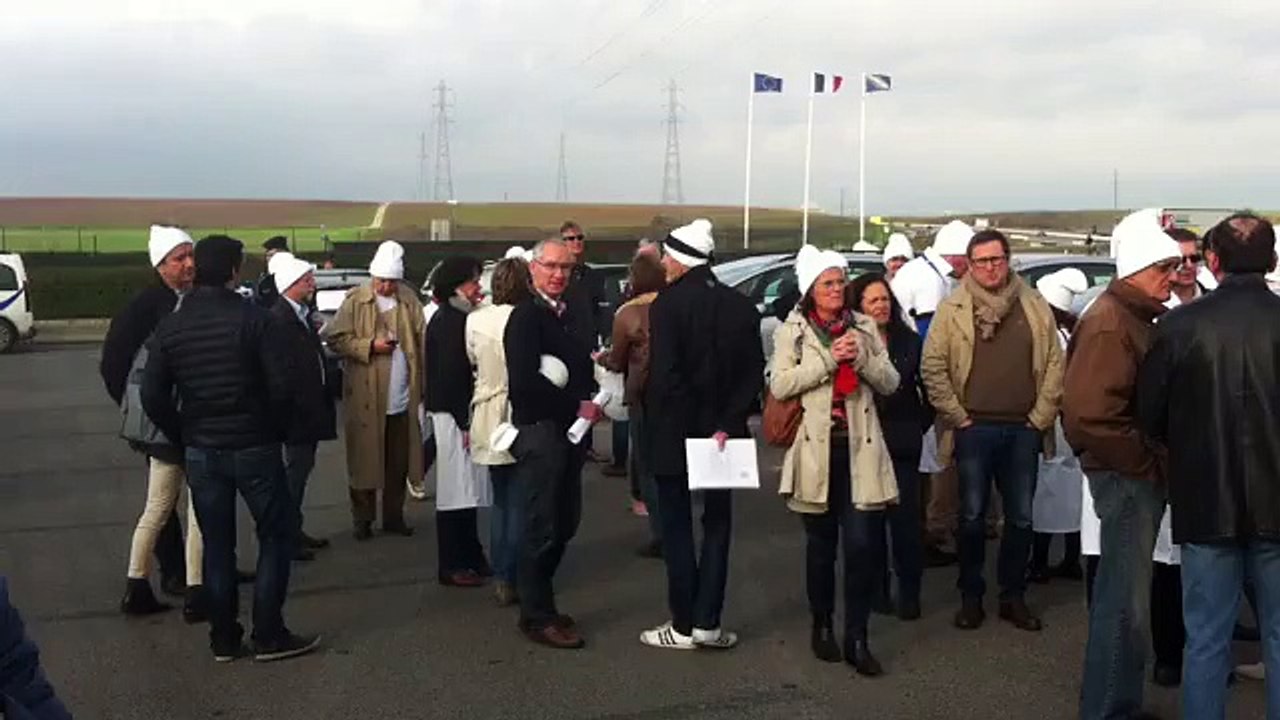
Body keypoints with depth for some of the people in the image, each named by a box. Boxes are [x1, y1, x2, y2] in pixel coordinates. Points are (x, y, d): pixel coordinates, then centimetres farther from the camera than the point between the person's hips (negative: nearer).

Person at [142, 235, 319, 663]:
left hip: (201, 452, 4)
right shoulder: (253, 319, -12)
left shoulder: (171, 326, 1)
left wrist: (184, 435, 11)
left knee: (217, 544, 13)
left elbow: (153, 395, 0)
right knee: (277, 534, 8)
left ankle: (224, 639, 19)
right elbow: (282, 385, -16)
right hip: (254, 447, -4)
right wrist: (277, 430, 0)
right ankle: (269, 636, 8)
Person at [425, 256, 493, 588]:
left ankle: (470, 558, 22)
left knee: (467, 489, 14)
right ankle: (452, 566, 6)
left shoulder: (458, 318, 13)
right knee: (455, 491, -2)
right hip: (453, 414, -9)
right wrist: (464, 423, -18)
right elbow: (450, 374, -18)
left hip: (463, 413, 9)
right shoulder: (447, 321, -14)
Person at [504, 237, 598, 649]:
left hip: (570, 430, 8)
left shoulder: (567, 314, 14)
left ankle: (538, 602, 29)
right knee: (542, 528, -1)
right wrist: (577, 406, -15)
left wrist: (588, 402, -1)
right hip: (539, 431, -8)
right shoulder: (526, 316, -12)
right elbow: (526, 380, -22)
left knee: (565, 523, 15)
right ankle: (537, 617, 11)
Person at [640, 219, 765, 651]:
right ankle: (707, 623, 14)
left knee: (677, 528, 6)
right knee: (717, 525, 13)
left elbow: (663, 375, -20)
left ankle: (684, 626, 10)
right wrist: (727, 424, -5)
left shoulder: (667, 304, -14)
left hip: (675, 433, -5)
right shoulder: (741, 306, 3)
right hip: (721, 432, 5)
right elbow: (753, 374, -2)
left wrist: (660, 425, -9)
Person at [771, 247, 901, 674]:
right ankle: (821, 625, 27)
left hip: (859, 448, 1)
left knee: (863, 544, -5)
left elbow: (890, 383, 6)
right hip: (815, 449, -1)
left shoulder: (865, 326, 10)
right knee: (821, 542, 11)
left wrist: (862, 357, -11)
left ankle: (857, 638, 5)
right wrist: (829, 358, -14)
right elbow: (779, 385, -10)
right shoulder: (792, 330, 2)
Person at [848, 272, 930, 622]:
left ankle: (909, 593, 10)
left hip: (903, 445, 1)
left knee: (905, 518, -1)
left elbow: (928, 388, 13)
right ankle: (876, 589, 19)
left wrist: (920, 424, 8)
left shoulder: (909, 341, 5)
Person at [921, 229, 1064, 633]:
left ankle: (1013, 596, 24)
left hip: (1023, 430, 2)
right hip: (974, 429, -2)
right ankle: (971, 597, 19)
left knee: (1021, 518, 9)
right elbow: (932, 367, -4)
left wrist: (1042, 415, 0)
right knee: (973, 516, 6)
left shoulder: (1034, 306, 5)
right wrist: (957, 416, -6)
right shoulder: (953, 308, -1)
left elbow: (1054, 364, 6)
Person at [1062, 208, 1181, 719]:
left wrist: (1155, 465, 10)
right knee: (1127, 603, -3)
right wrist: (1146, 464, -19)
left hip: (1142, 476, 10)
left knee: (1123, 597, 19)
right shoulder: (1110, 323, -18)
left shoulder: (1138, 317, 14)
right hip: (1126, 478, -10)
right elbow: (1090, 414, -28)